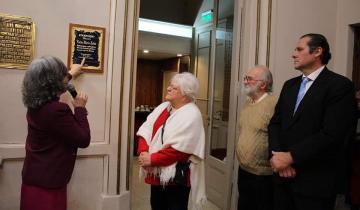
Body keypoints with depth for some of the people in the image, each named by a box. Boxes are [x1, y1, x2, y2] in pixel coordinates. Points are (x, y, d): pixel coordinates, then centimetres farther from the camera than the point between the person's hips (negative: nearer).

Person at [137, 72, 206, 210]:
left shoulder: (192, 115, -15)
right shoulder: (163, 107, 8)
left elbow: (180, 149, -23)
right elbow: (145, 131, 3)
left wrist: (152, 159, -21)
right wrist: (143, 152, -14)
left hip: (177, 176, -7)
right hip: (156, 173, 7)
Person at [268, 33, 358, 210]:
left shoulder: (340, 85, -10)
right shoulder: (290, 85, 11)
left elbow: (331, 134, -19)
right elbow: (275, 122, 7)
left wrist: (290, 157, -16)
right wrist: (277, 154, -9)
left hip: (315, 181, -5)